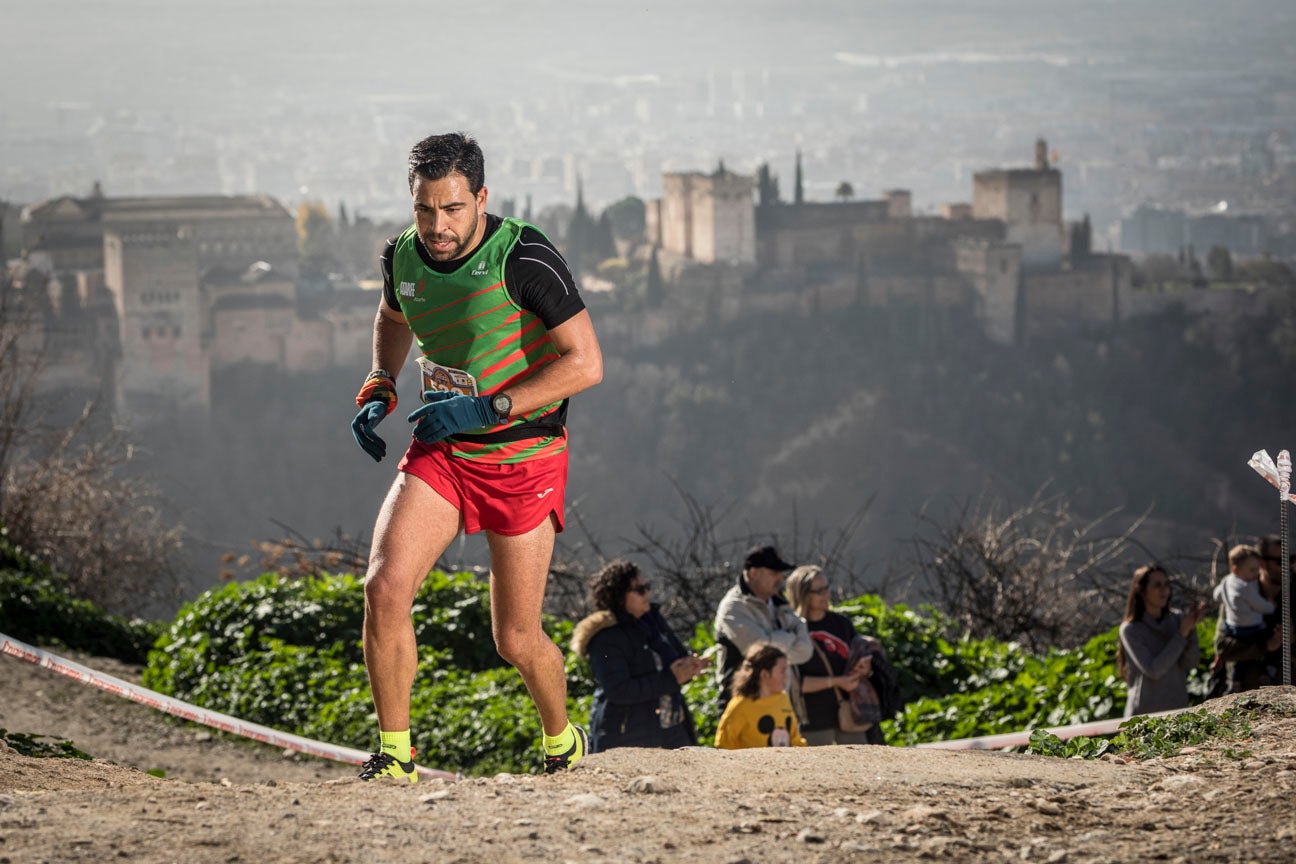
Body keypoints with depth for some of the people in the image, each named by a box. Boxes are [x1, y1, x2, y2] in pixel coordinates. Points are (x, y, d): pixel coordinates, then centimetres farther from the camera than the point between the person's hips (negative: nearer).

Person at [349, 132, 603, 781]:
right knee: (384, 588, -19)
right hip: (440, 454, 4)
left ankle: (563, 741, 34)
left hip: (524, 459, -4)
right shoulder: (402, 255, -2)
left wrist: (486, 409, -25)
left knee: (516, 640, 3)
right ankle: (395, 753, -6)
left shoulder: (522, 257, -19)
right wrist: (379, 391, 6)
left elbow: (585, 362, -20)